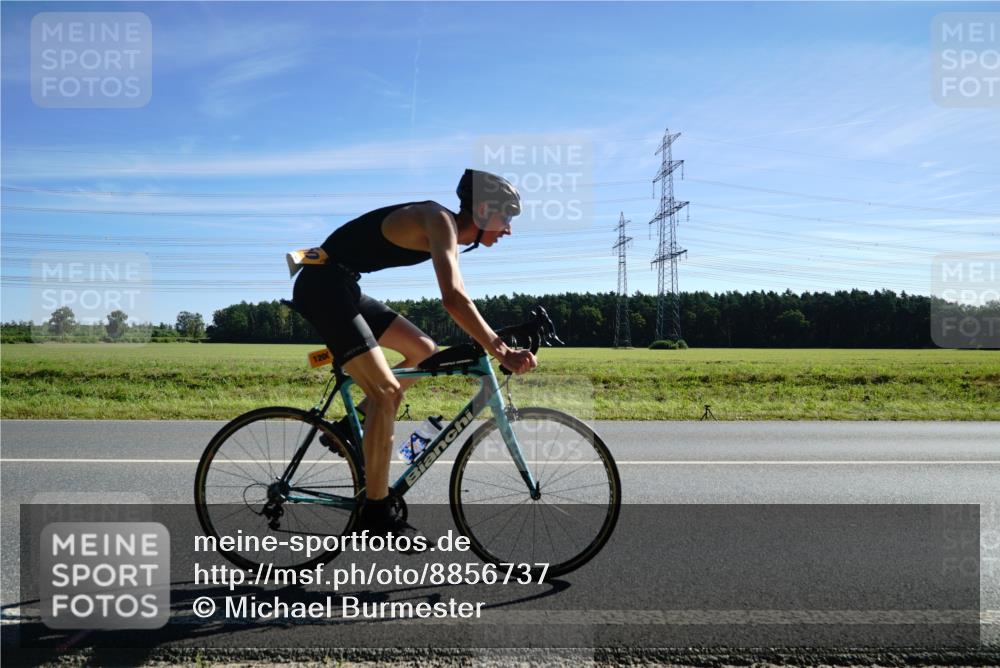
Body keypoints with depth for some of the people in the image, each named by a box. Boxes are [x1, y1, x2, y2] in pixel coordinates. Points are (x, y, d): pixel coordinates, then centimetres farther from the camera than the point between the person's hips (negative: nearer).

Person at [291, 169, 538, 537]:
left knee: (425, 352, 13)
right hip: (322, 286, -10)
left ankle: (351, 428, 15)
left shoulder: (450, 233, 11)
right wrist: (501, 353, -32)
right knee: (386, 391, -15)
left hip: (343, 288, 10)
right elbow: (452, 299, -31)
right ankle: (376, 513, -7)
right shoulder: (440, 220, -18)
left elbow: (459, 301, 20)